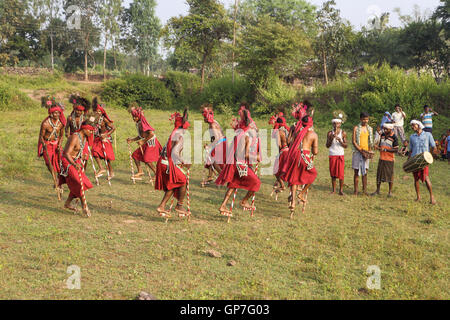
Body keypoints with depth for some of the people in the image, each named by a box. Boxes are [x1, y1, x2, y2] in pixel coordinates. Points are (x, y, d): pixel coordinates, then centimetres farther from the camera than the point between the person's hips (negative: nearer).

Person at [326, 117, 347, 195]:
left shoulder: (343, 133, 2)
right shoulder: (330, 133, 4)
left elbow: (345, 146, -1)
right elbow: (327, 145, 0)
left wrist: (340, 140, -18)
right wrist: (332, 138, -15)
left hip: (340, 155, -1)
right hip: (332, 155, 1)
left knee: (341, 173, -6)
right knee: (333, 173, 5)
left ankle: (341, 190, 0)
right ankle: (333, 190, 13)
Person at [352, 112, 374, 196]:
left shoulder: (370, 129, 12)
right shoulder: (356, 128, 0)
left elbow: (371, 142, 14)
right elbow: (353, 142, -5)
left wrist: (369, 152, -2)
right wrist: (361, 151, -12)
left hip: (366, 153, 3)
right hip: (358, 152, -3)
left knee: (365, 172, 4)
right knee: (357, 172, -1)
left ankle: (365, 190, 9)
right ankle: (355, 190, 3)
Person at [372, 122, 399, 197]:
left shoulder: (394, 137, -10)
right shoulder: (382, 135, 8)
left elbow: (396, 149, -12)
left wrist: (385, 149, -21)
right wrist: (377, 147, -5)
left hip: (390, 159, -5)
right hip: (381, 158, 5)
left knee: (390, 175, 3)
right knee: (379, 174, 7)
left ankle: (390, 192, 15)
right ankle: (377, 191, 19)